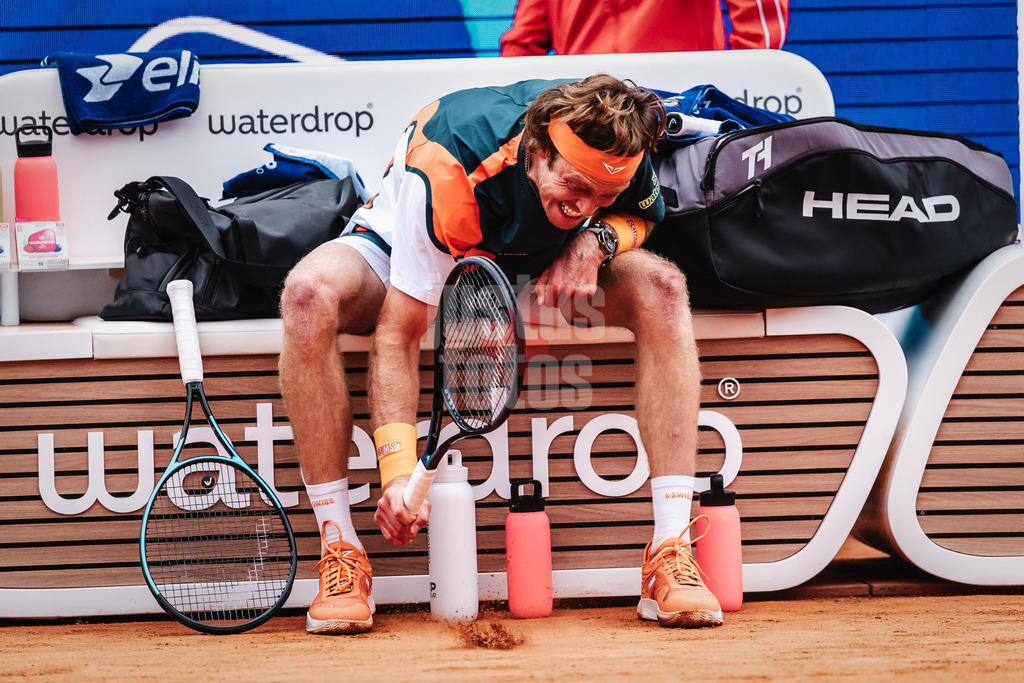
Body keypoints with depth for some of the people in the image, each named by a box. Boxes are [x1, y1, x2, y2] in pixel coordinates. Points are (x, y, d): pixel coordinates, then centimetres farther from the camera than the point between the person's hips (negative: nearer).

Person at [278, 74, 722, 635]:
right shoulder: (444, 169, -39)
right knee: (310, 295, -37)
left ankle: (670, 553, -25)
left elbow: (644, 214, -1)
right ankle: (340, 556, -28)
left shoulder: (616, 144, -26)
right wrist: (398, 471, -44)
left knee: (660, 288, -26)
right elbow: (398, 336, -36)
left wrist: (598, 238, -25)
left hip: (536, 263, 4)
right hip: (403, 251, -3)